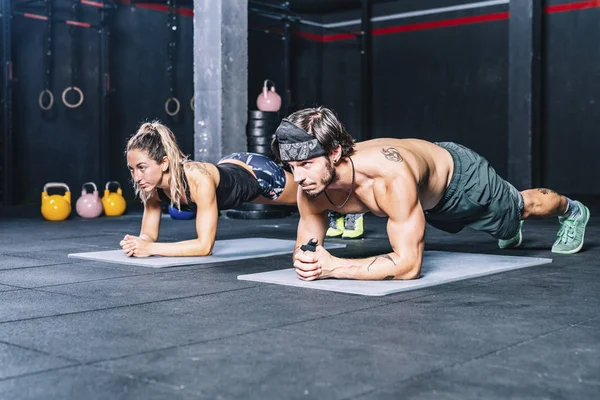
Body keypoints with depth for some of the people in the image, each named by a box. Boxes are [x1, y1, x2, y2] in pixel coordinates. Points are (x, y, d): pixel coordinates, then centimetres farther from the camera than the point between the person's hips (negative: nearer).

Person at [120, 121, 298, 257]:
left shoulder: (199, 179, -48)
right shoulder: (152, 184, -29)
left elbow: (205, 246, -47)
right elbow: (149, 234, -18)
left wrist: (151, 248, -52)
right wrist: (139, 243, -41)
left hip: (258, 173, -6)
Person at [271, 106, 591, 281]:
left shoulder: (391, 176, -51)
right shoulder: (312, 185, -33)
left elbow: (408, 264, -49)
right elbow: (306, 242, -18)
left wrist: (333, 267, -55)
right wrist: (304, 260, -42)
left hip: (458, 174, -5)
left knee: (523, 207, 25)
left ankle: (572, 212, 60)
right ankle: (510, 231, 71)